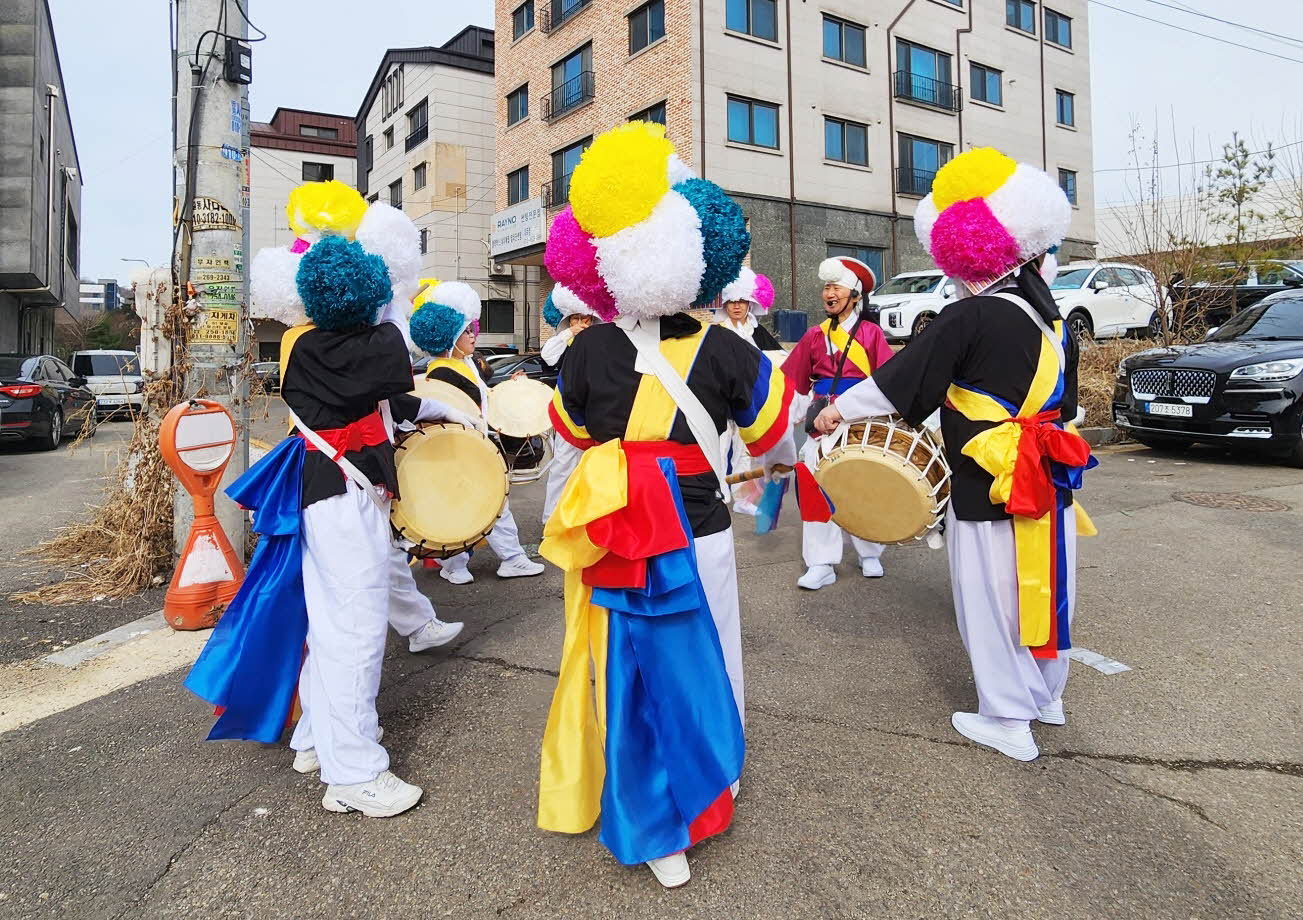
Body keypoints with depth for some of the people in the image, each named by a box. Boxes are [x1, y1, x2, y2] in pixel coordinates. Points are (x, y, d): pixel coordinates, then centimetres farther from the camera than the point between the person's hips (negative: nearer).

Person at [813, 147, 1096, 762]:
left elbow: (902, 379, -14)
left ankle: (1008, 722, 18)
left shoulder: (969, 318, -18)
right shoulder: (1050, 318, 8)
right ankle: (1046, 696, 38)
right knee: (1040, 588, 20)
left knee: (992, 601, 6)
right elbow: (1063, 404, 16)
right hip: (1049, 482, 8)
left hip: (990, 492, -8)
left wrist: (840, 409, -3)